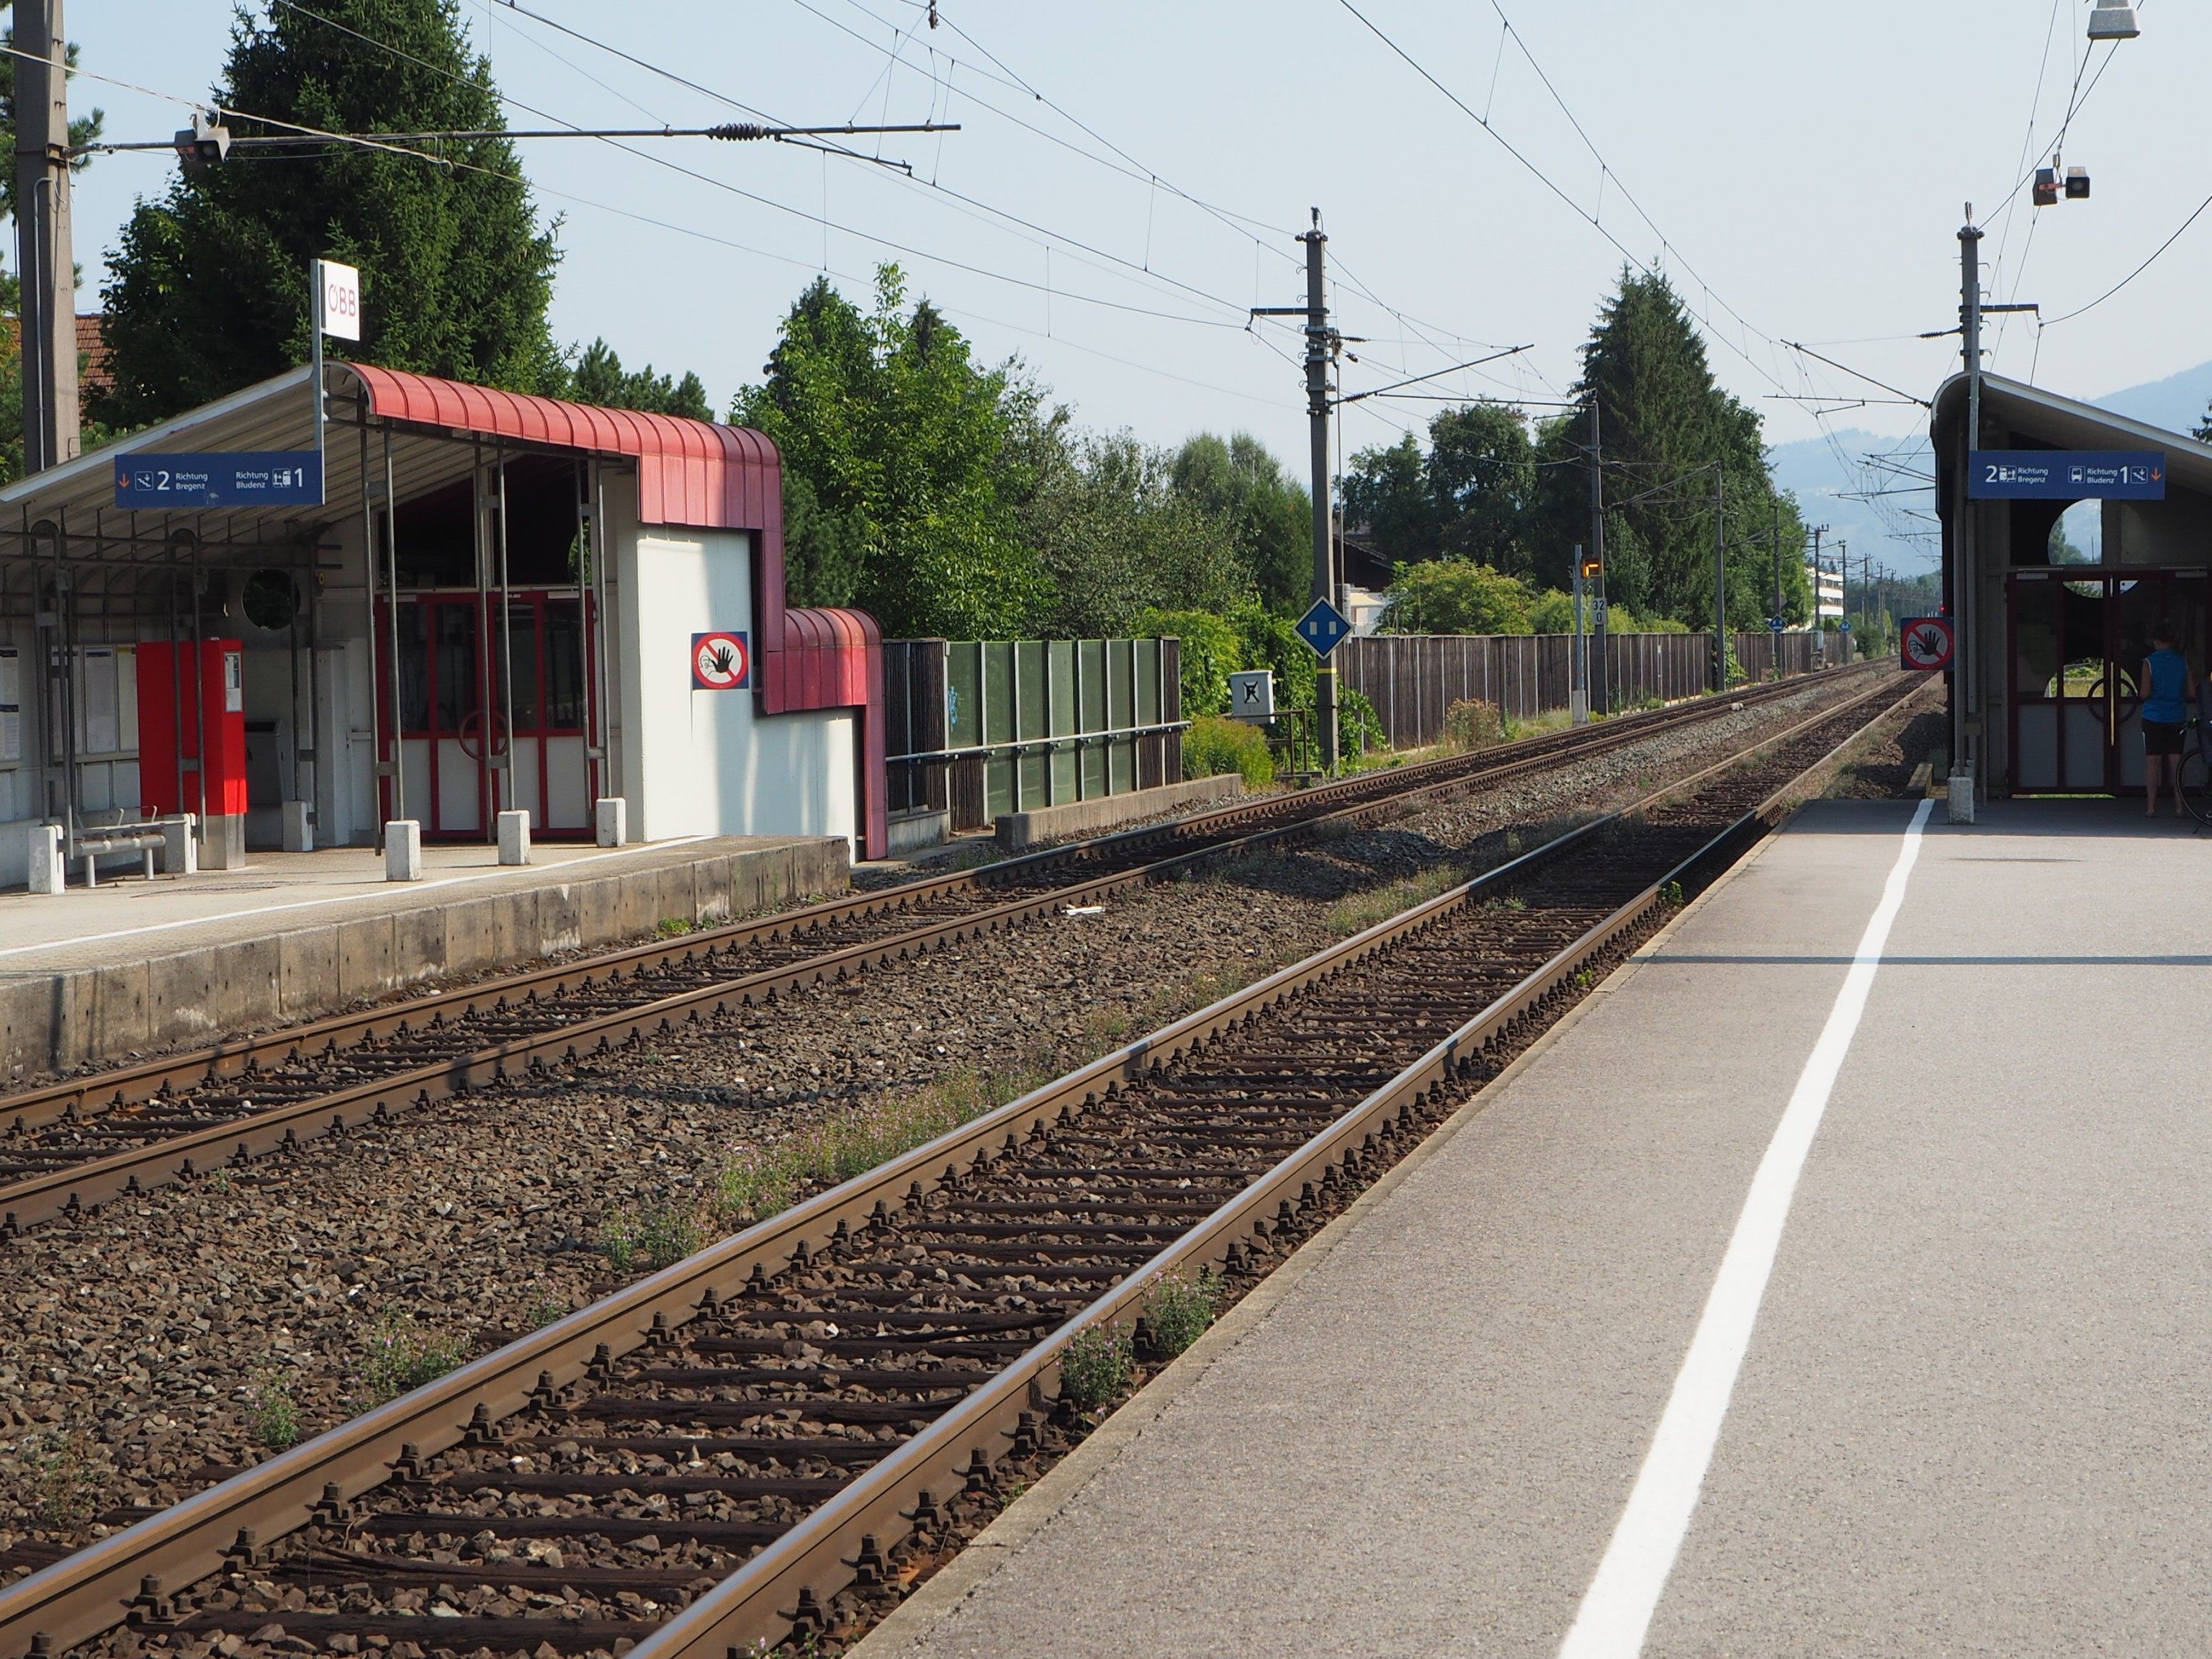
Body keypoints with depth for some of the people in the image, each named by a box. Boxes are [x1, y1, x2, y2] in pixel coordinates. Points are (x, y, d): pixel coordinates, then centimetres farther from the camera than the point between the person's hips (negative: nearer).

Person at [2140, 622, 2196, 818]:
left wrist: (2140, 689, 11)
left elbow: (2145, 694, -11)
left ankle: (2151, 806, 0)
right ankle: (2179, 805, 5)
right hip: (2177, 719, 3)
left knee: (2152, 761, 1)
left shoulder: (2149, 662, -8)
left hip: (2153, 719, -3)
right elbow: (2192, 694, 2)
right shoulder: (2183, 661, 1)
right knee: (2175, 761, 7)